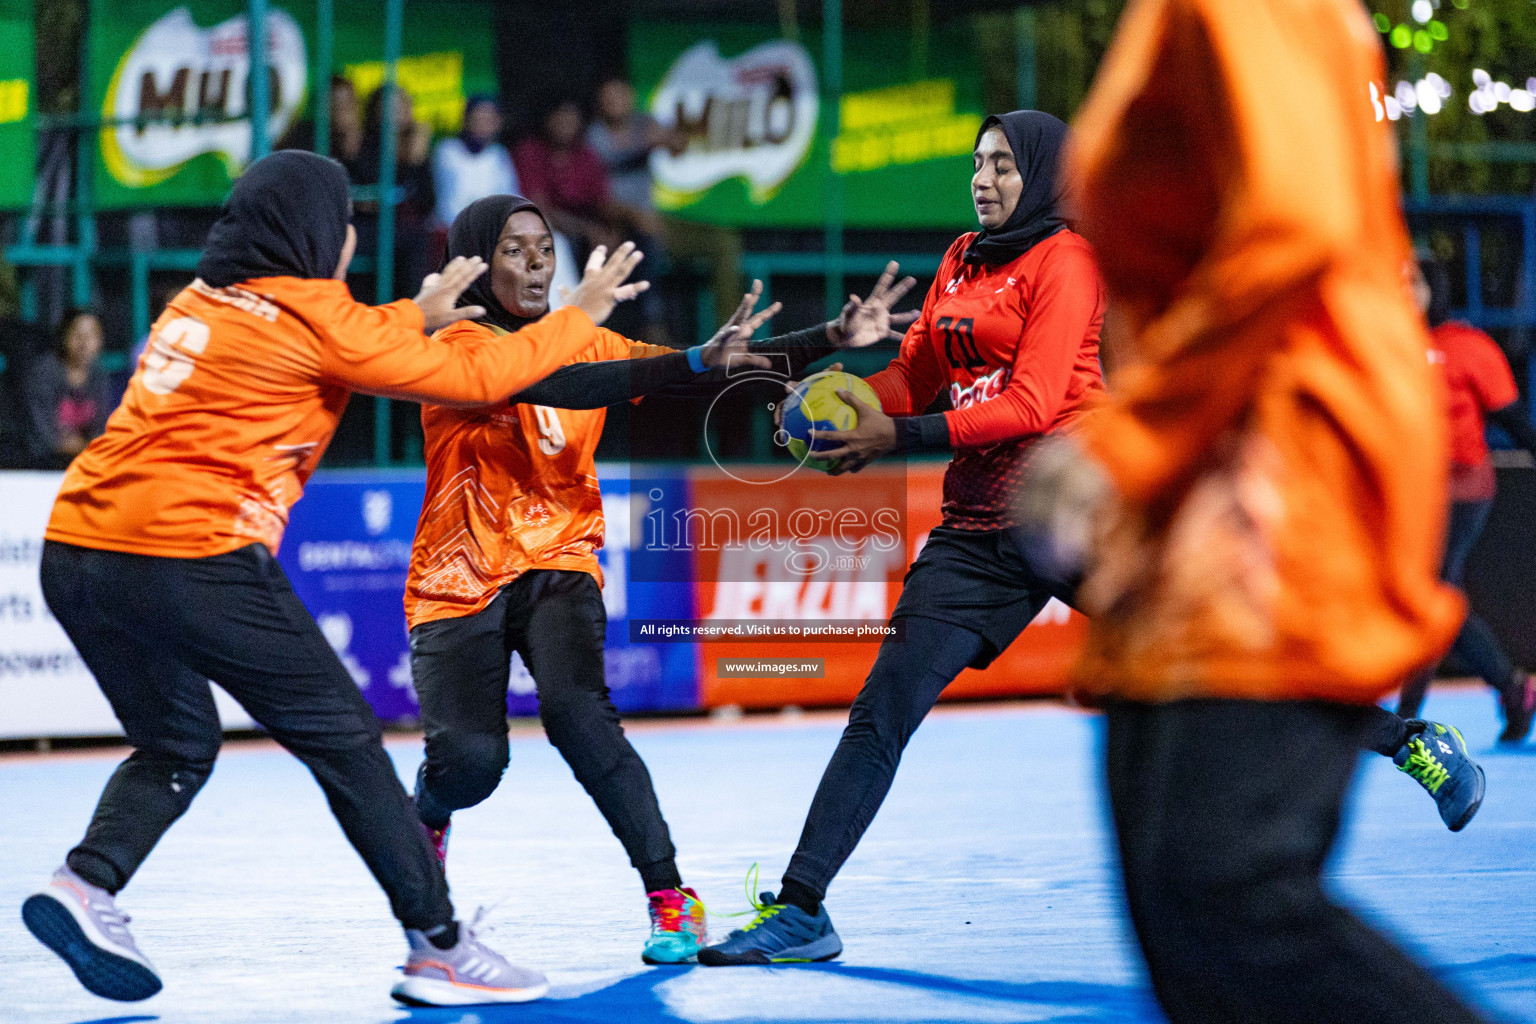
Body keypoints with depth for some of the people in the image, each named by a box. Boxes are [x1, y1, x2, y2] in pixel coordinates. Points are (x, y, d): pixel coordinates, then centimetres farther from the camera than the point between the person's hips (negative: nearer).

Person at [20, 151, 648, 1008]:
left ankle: (86, 885, 1)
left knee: (177, 745, 24)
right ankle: (440, 949, 9)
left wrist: (417, 316, 46)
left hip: (78, 550, 7)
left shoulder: (203, 302, 18)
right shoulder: (309, 316, -2)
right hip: (192, 559, -7)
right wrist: (581, 317, 14)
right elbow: (475, 378, 2)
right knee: (344, 739, 5)